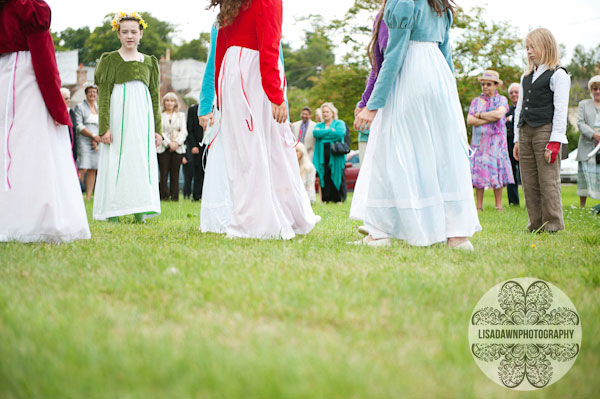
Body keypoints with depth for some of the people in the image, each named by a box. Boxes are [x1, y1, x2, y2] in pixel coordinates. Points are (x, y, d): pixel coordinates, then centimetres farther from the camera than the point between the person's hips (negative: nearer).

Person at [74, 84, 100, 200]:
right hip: (84, 141, -5)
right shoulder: (80, 107, 4)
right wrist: (93, 136, -15)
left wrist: (96, 140, -2)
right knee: (83, 168, -17)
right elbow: (78, 126, -7)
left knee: (93, 170, 0)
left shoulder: (99, 109, 19)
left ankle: (88, 197, 2)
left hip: (96, 143, 5)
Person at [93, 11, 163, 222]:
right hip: (119, 114, -4)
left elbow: (155, 97, 17)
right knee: (115, 162, -6)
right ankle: (112, 213, -3)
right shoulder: (110, 60, 5)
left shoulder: (149, 62, 16)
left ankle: (139, 213, 4)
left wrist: (157, 128, 10)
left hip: (142, 117, 4)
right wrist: (104, 127, -11)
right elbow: (103, 95, -1)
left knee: (142, 162, 1)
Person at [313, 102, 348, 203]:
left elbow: (340, 133, -12)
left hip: (335, 156, -2)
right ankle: (325, 199, -1)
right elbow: (315, 133, -4)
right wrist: (330, 130, -6)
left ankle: (339, 198, 0)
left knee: (337, 177, -5)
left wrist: (323, 133, -5)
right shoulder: (319, 125, 20)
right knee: (324, 178, -4)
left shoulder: (339, 123, 11)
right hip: (322, 156, 2)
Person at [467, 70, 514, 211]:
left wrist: (479, 115, -5)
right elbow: (469, 121, 0)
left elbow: (499, 114, -14)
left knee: (496, 171, -5)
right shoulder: (476, 101, 14)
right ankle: (479, 206, 0)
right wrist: (491, 118, -8)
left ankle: (498, 205, 0)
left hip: (495, 140, -2)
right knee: (478, 172, -3)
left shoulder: (501, 100, 8)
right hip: (479, 140, 2)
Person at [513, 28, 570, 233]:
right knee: (529, 184, 5)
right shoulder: (526, 77, 20)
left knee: (548, 182, -8)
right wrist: (517, 139, 15)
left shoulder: (558, 75, -1)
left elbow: (561, 110, -7)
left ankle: (553, 226, -3)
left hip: (546, 131, -7)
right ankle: (536, 225, 10)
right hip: (525, 132, 7)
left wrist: (555, 142, -14)